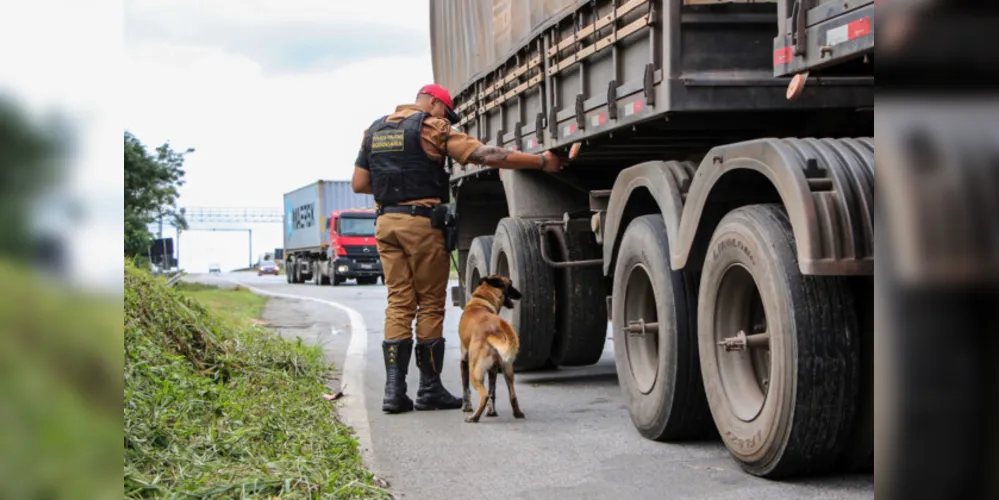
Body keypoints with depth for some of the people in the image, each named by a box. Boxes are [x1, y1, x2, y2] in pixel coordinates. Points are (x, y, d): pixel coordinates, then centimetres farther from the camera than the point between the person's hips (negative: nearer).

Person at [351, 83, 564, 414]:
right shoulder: (432, 128, -4)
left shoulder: (375, 130, 16)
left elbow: (359, 184, 13)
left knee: (399, 303, 7)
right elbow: (486, 156, -12)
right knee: (430, 304, 3)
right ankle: (429, 389, 8)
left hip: (386, 221, 6)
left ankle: (394, 389, 1)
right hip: (421, 222, -6)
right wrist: (542, 161, -11)